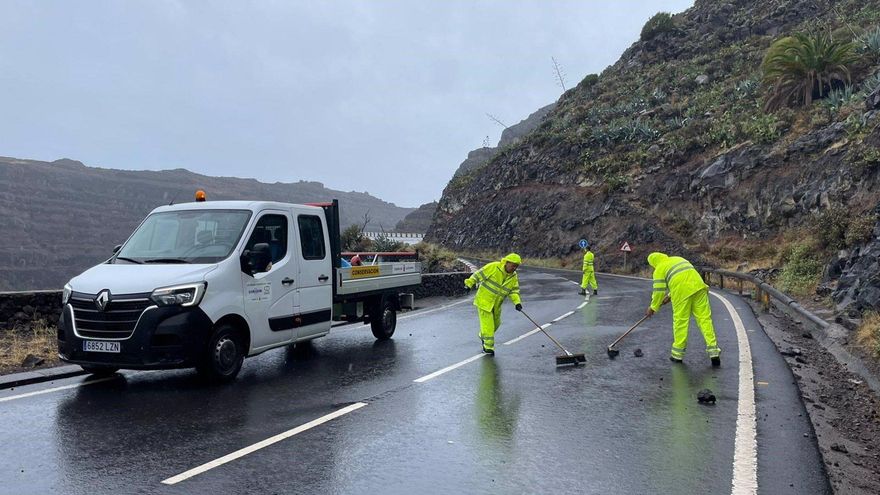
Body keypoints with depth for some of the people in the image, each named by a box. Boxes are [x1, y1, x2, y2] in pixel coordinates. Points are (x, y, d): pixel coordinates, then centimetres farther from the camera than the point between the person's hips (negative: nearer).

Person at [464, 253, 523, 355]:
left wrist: (517, 302, -16)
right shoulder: (493, 267, -19)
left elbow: (514, 291, 0)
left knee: (496, 323, 19)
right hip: (484, 301, -6)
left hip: (496, 305, 6)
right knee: (487, 324, -6)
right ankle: (488, 347, 8)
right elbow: (479, 274, -13)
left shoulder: (513, 277, -1)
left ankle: (483, 336, 45)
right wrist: (469, 284, -10)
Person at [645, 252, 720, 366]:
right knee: (705, 318, 4)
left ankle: (677, 354, 15)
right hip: (698, 287, 5)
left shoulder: (659, 270, 8)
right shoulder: (678, 259, 29)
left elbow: (659, 291, 2)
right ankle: (713, 351, -1)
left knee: (680, 321, 5)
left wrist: (653, 307, 14)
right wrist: (670, 295, 39)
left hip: (682, 293, -5)